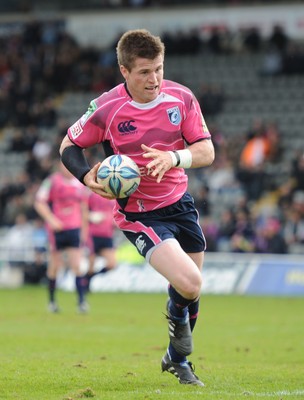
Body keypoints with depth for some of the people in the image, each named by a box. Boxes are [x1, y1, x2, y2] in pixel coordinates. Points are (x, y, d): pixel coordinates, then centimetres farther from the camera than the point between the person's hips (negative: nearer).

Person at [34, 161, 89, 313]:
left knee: (76, 265, -6)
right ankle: (52, 300, 21)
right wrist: (51, 219, -20)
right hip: (56, 229, -3)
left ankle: (81, 301, -9)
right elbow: (39, 203, -8)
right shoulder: (52, 181, -6)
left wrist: (84, 230, 18)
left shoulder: (80, 184, 9)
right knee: (54, 266, 5)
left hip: (74, 230, 3)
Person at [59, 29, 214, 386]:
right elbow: (69, 145, -2)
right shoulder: (106, 109, -17)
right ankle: (176, 316, 17)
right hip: (138, 214, -5)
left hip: (180, 202, 5)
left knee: (192, 289, 15)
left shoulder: (182, 98, -9)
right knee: (188, 284, -22)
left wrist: (173, 158, -27)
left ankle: (177, 359, 41)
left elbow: (207, 151, -7)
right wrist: (88, 176, -21)